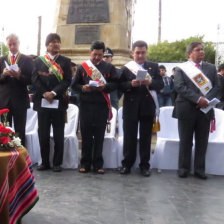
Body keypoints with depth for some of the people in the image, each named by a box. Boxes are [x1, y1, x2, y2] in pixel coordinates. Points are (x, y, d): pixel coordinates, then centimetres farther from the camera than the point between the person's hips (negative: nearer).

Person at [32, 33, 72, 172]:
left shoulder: (65, 61, 7)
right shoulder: (39, 60, 11)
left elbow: (67, 80, -3)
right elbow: (35, 79, 3)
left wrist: (53, 92, -14)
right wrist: (44, 93, -11)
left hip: (59, 102, -1)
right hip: (42, 102, 2)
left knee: (59, 134, 3)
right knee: (43, 134, 5)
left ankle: (57, 163, 12)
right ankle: (45, 162, 16)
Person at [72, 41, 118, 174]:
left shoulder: (109, 67, 9)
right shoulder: (82, 67, 10)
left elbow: (115, 84, 4)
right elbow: (74, 85, 9)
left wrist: (104, 86, -15)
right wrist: (82, 88, -12)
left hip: (102, 106, 0)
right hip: (86, 105, 1)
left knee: (99, 136, 3)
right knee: (86, 135, 4)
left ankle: (98, 164, 12)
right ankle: (85, 163, 14)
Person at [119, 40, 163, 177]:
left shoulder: (154, 67, 10)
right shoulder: (126, 68, 7)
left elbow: (160, 84, 1)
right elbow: (120, 86, 0)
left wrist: (150, 82, -18)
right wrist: (131, 84, -18)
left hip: (148, 106, 1)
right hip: (131, 106, -1)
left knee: (146, 137, 6)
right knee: (129, 137, 4)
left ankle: (145, 165, 16)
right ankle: (127, 164, 15)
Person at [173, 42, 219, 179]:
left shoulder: (211, 68, 14)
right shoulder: (181, 68, 4)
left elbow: (216, 86, 8)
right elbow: (180, 87, -8)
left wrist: (207, 100, -11)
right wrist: (198, 99, -18)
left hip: (205, 109, 3)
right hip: (187, 110, -3)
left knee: (202, 141, 6)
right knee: (185, 141, 5)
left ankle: (200, 169, 17)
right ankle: (184, 168, 16)